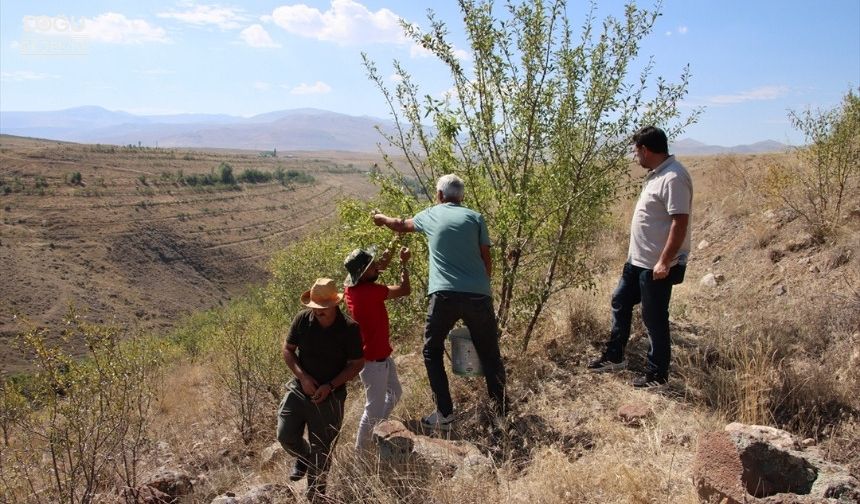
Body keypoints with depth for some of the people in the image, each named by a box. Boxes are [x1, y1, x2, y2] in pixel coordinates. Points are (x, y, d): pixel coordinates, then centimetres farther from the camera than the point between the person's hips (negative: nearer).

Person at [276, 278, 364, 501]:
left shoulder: (350, 328, -17)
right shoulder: (302, 319, -10)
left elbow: (356, 364, -9)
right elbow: (287, 349, -1)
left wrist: (330, 386, -20)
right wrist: (302, 377, -15)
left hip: (330, 396, -2)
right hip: (300, 388, 3)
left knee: (321, 452, 7)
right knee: (286, 436, -1)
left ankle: (315, 496, 30)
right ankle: (303, 457, 35)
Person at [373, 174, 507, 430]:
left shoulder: (431, 214, 13)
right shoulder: (475, 218, 10)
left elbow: (401, 225, 32)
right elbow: (487, 261, 9)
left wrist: (382, 219, 53)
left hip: (445, 295, -1)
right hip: (479, 295, 1)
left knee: (432, 351, 15)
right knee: (489, 354, 11)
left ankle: (445, 414, 10)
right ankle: (501, 411, 13)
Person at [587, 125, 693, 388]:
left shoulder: (673, 178, -22)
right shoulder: (656, 174, 10)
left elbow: (680, 222, -26)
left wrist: (665, 262, -27)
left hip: (656, 266, -10)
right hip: (638, 260, 10)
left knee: (654, 318, 2)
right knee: (620, 302, 20)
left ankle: (658, 375, 19)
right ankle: (614, 357, 35)